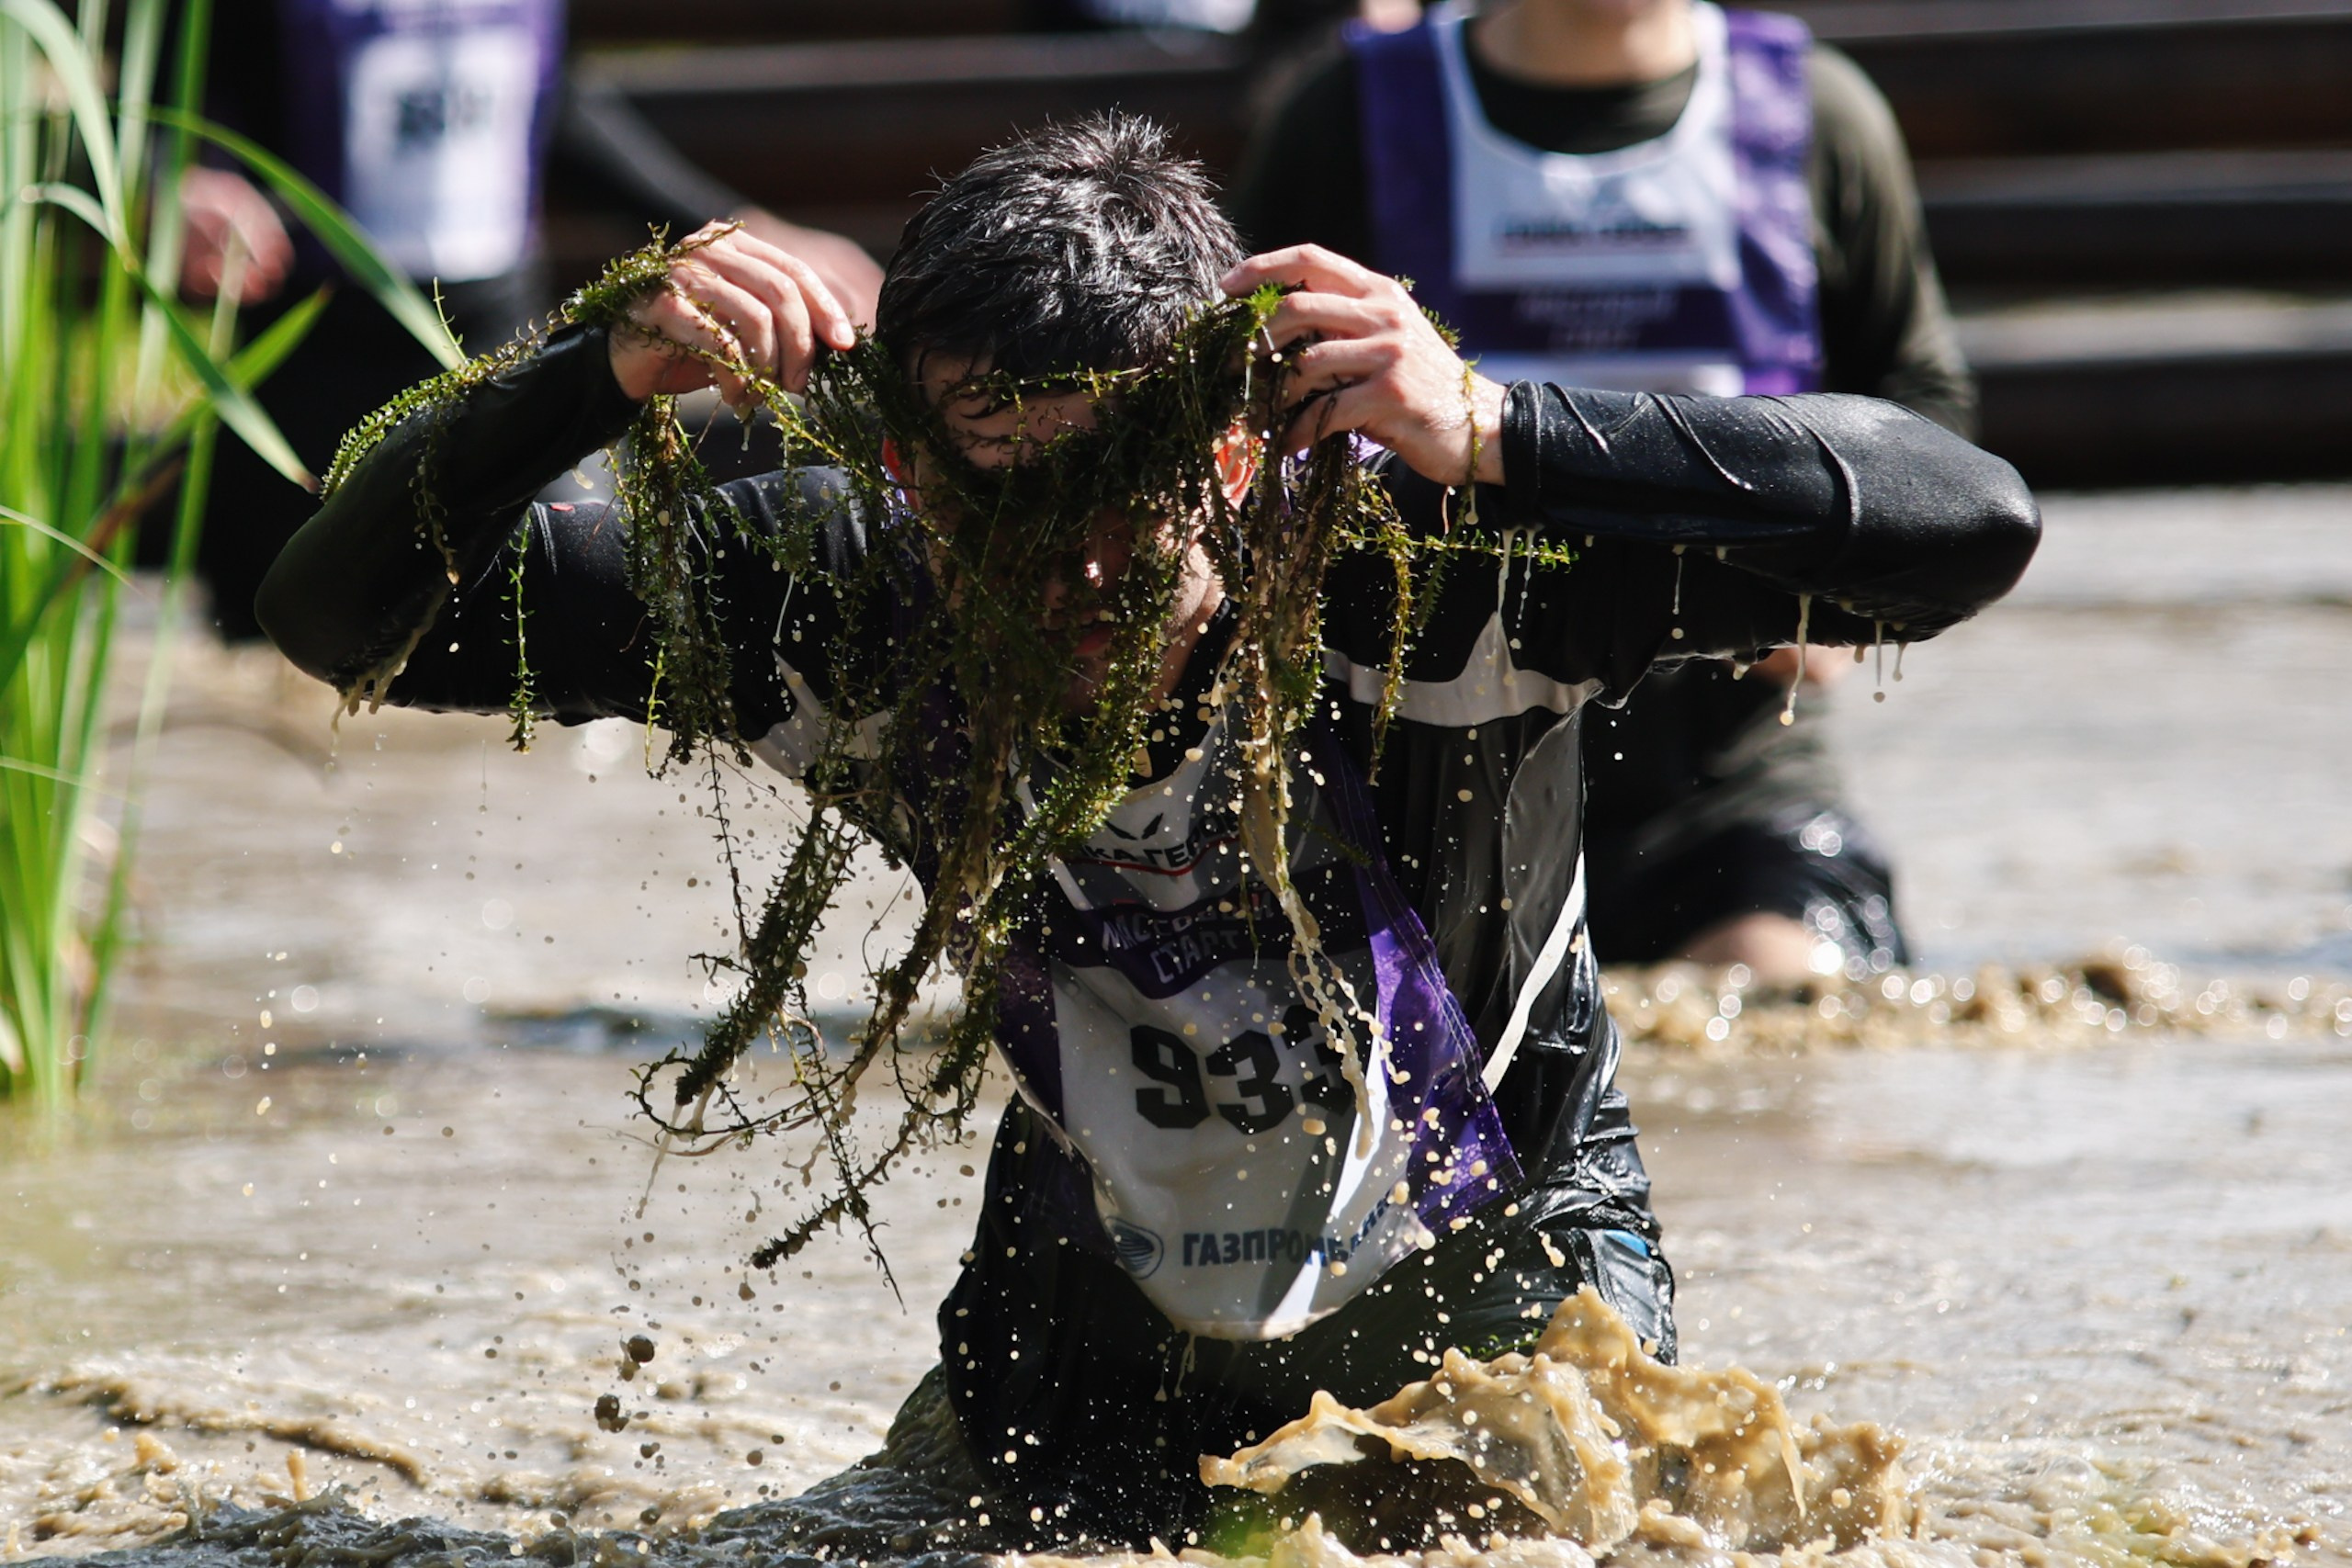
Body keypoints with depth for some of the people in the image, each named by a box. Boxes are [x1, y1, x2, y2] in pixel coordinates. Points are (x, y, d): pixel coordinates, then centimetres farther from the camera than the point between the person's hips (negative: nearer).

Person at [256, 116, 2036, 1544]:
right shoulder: (855, 604, -29)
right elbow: (343, 612, -23)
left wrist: (1495, 438, -54)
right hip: (1108, 1282, 1)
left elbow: (1970, 524, -43)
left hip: (1495, 1259, -1)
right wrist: (608, 375, -42)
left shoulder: (1407, 567, -36)